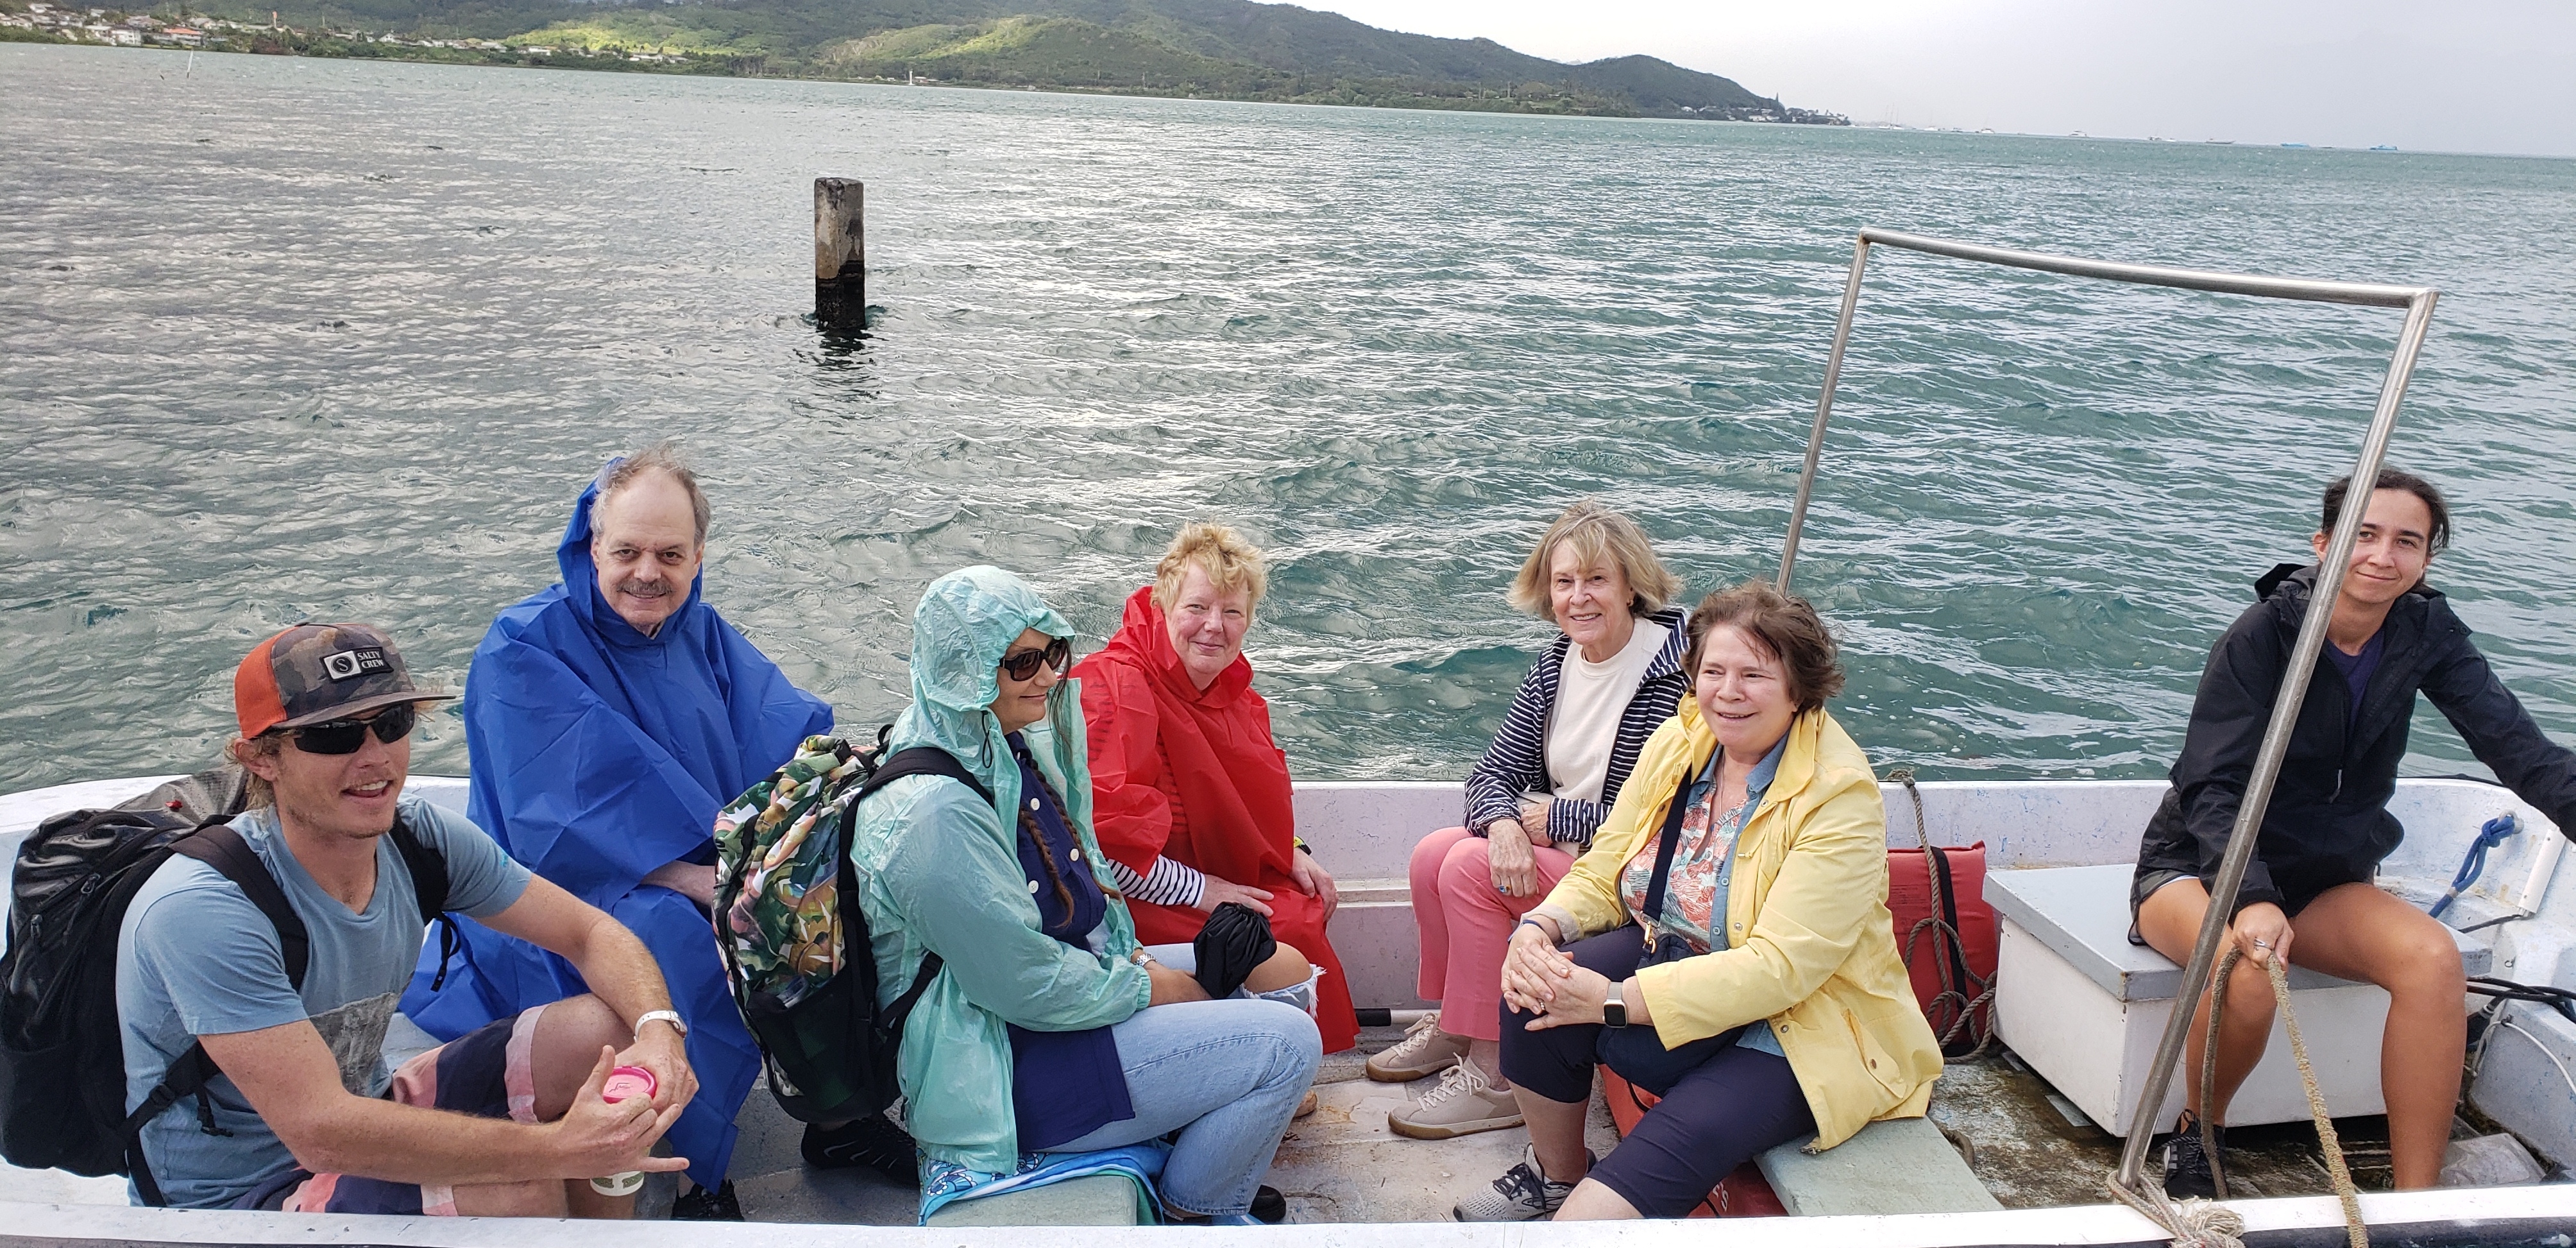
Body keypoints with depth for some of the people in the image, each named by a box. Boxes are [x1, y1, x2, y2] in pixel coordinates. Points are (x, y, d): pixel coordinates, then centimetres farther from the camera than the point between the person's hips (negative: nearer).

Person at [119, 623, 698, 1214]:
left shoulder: (421, 838, -9)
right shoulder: (201, 911, -27)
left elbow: (591, 932, -1)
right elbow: (320, 1130, -34)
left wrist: (658, 1031, -23)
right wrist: (560, 1147, -39)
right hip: (237, 1202, -7)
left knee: (606, 1032, -9)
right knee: (518, 1189, -30)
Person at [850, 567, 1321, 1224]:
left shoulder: (1007, 745, 3)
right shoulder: (936, 812, -28)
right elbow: (1028, 986, -26)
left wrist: (1132, 957, 1)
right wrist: (1147, 987, -12)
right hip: (1004, 1065, -10)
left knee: (1281, 972, 10)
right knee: (1286, 1043, -15)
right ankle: (1196, 1213, 11)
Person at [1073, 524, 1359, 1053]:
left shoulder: (1229, 687, 7)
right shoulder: (1117, 689, -24)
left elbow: (1252, 797, 20)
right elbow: (1103, 834, -31)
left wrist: (1291, 853, 3)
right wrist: (1197, 889, -23)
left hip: (1212, 875, 10)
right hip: (1132, 899, -9)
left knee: (1309, 900, -3)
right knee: (1289, 929, -18)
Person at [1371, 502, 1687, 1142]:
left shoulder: (1675, 673, -19)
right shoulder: (1556, 663, 5)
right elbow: (1494, 770, 3)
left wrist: (1552, 817, -15)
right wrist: (1504, 825, -20)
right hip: (1550, 846, 8)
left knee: (1470, 869, -21)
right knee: (1434, 854, -10)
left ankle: (1492, 1076, -11)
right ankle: (1450, 1025, 10)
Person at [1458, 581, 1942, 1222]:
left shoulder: (1840, 796, -21)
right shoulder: (1677, 743, -1)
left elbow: (1780, 967, -27)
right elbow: (1602, 875, 3)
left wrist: (1615, 1000, -32)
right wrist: (1540, 928, -21)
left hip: (1797, 1023, -6)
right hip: (1673, 954, 6)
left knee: (1672, 1150, -31)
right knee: (1536, 997, -17)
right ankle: (1558, 1175, 8)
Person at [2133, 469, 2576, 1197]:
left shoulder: (2425, 632, -3)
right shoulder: (2263, 634, -17)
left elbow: (2516, 745, -15)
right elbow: (2210, 787, -23)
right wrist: (2253, 900, -39)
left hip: (2327, 883, 4)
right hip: (2200, 868, -4)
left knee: (2433, 956, -25)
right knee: (2248, 970, -35)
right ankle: (2198, 1133, -5)